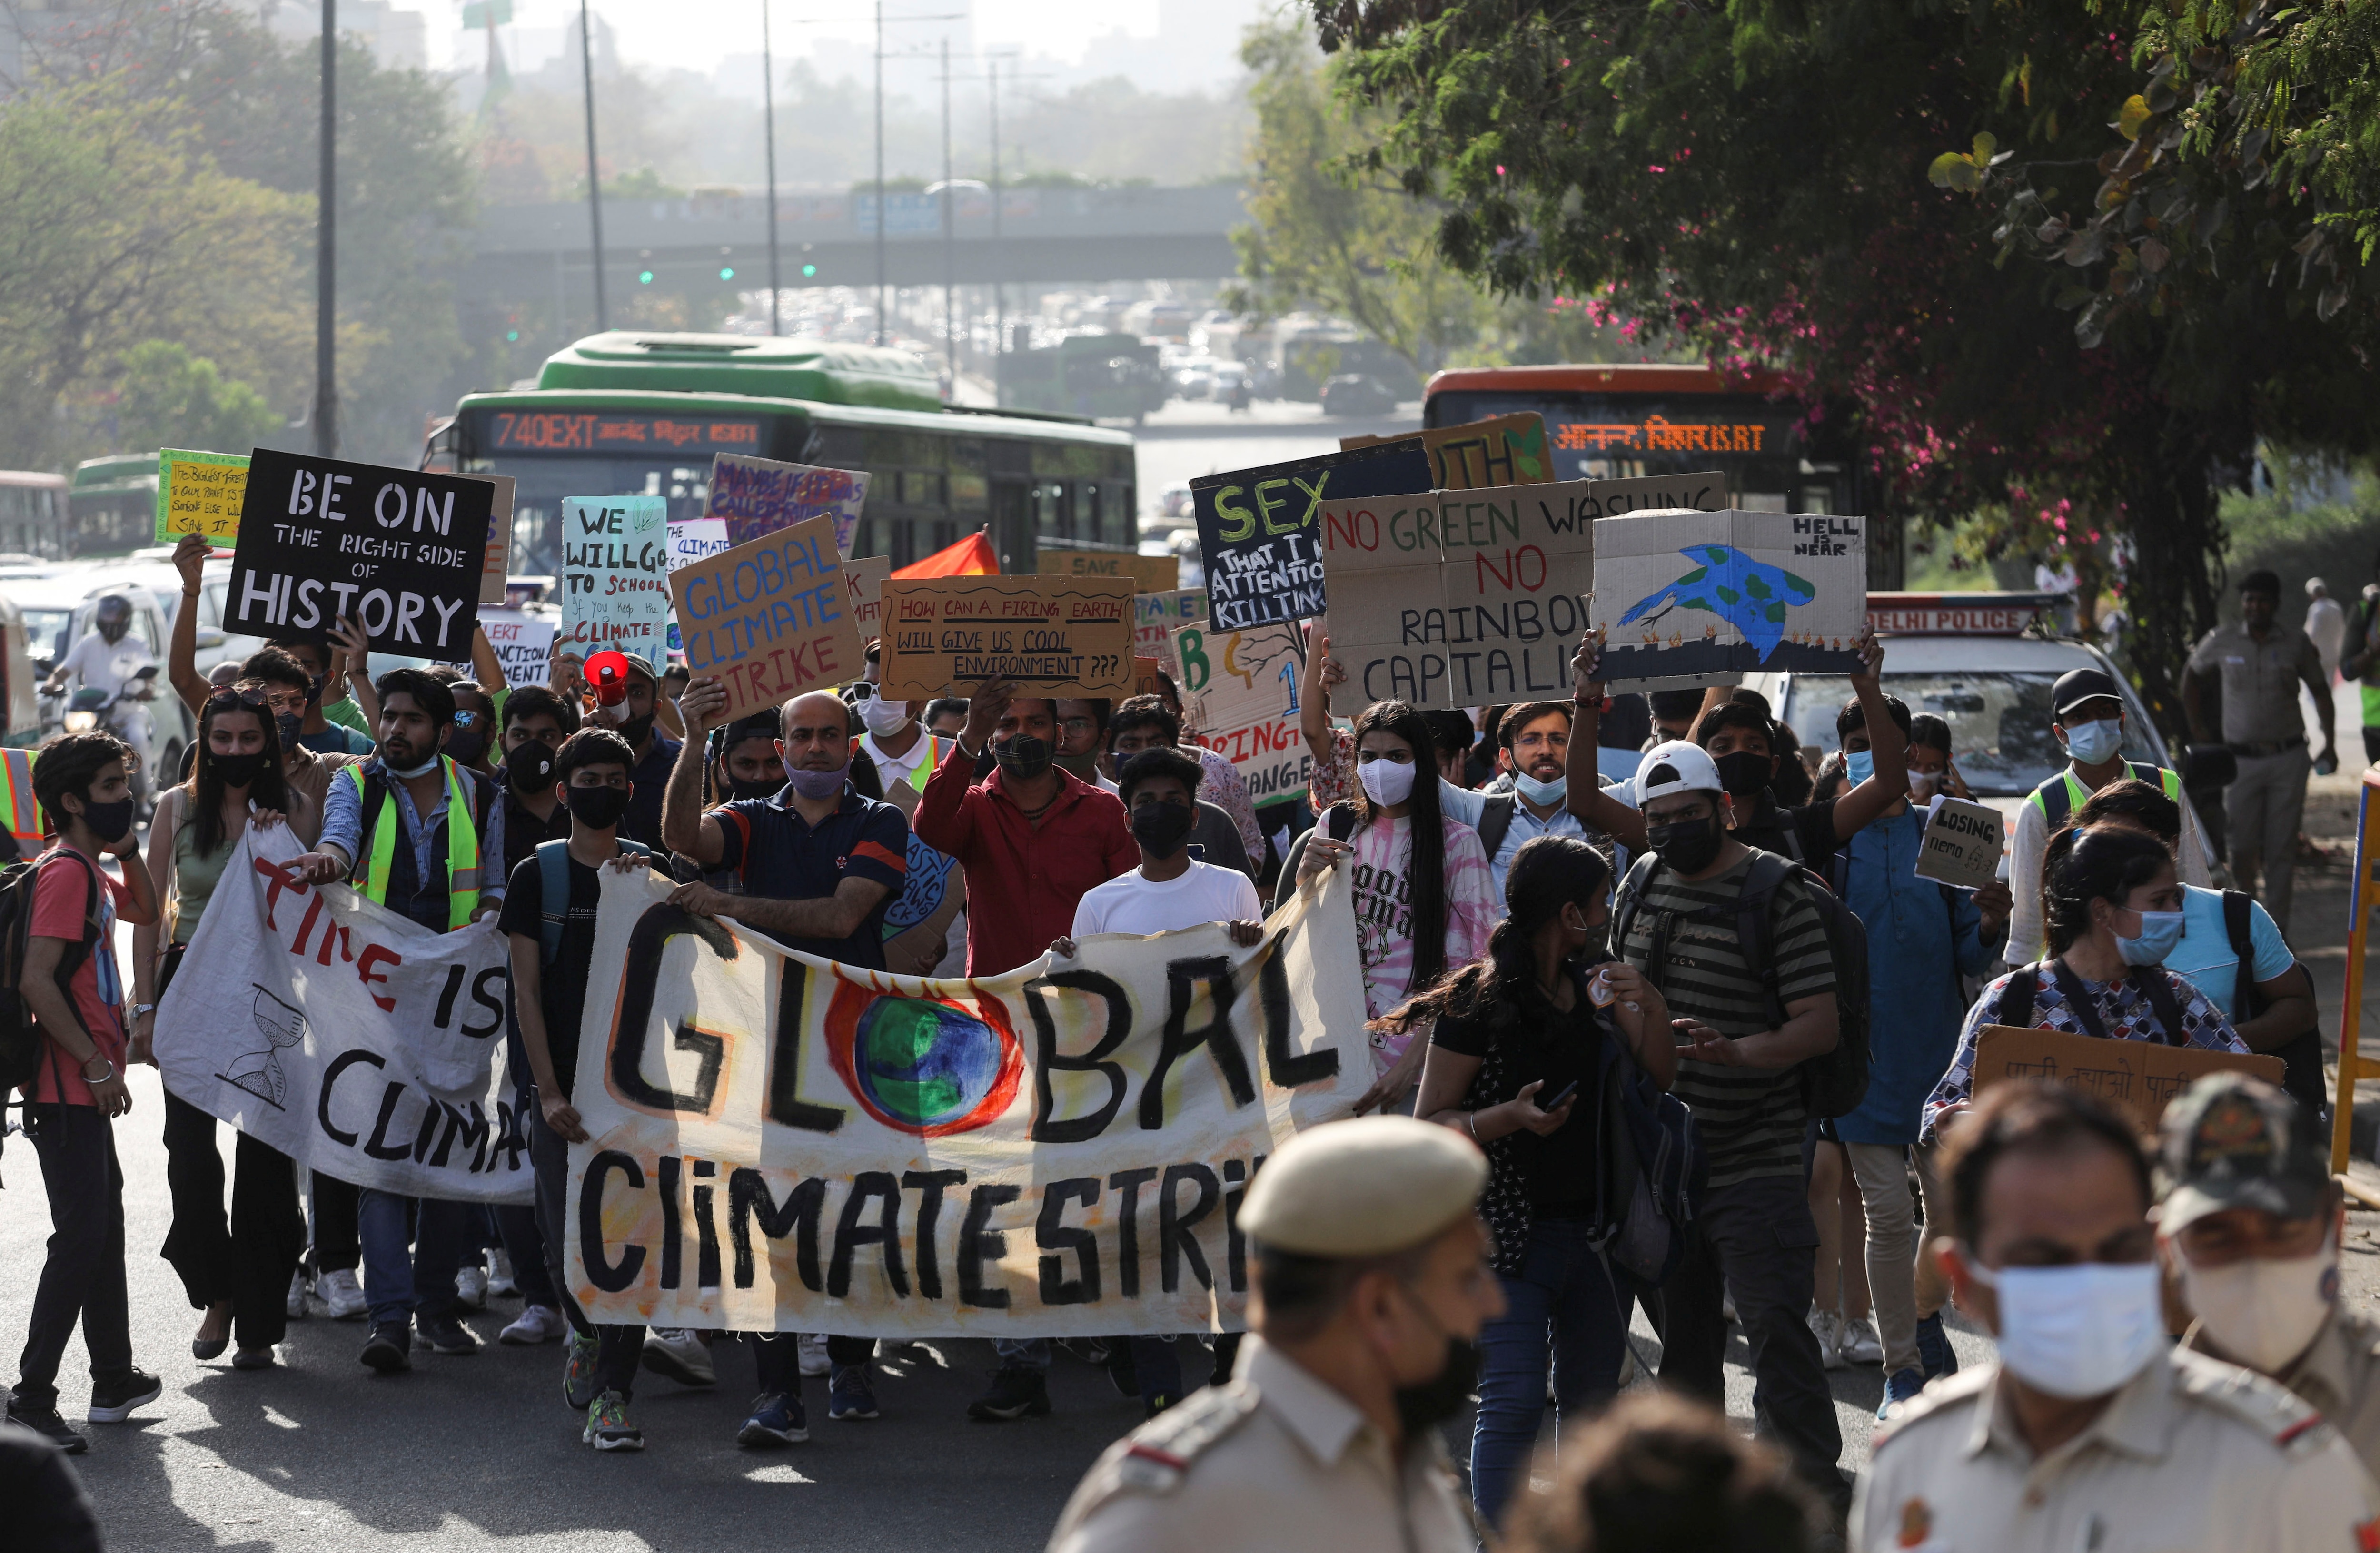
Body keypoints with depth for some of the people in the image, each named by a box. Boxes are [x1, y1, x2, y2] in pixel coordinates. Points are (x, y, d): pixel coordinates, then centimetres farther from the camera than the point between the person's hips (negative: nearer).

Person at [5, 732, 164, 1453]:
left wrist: (129, 854, 11)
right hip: (69, 1089, -10)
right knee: (82, 1238, -11)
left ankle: (115, 1381, 28)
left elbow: (145, 913, 31)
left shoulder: (89, 871, 13)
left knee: (104, 1230, 18)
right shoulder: (66, 873, -17)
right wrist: (97, 1066, -20)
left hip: (87, 1090, 10)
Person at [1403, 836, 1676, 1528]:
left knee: (1592, 1398, 14)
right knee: (1514, 1402, -15)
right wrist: (1511, 1117, -27)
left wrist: (1648, 1005, -6)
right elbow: (1429, 1124, -11)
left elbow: (1660, 1075, 13)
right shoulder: (1479, 1002, -12)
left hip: (1588, 1230, 7)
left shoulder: (1592, 985, 10)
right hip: (1509, 1233, -7)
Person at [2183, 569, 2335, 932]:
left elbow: (2320, 691, 14)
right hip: (2242, 760, 0)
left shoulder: (2296, 644, 2)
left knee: (2281, 849, 0)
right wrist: (2197, 723, 14)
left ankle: (2276, 928, 6)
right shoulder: (2222, 642, 1)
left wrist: (2329, 743, 9)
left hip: (2288, 759, 0)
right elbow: (2193, 675, 18)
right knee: (2243, 847, -1)